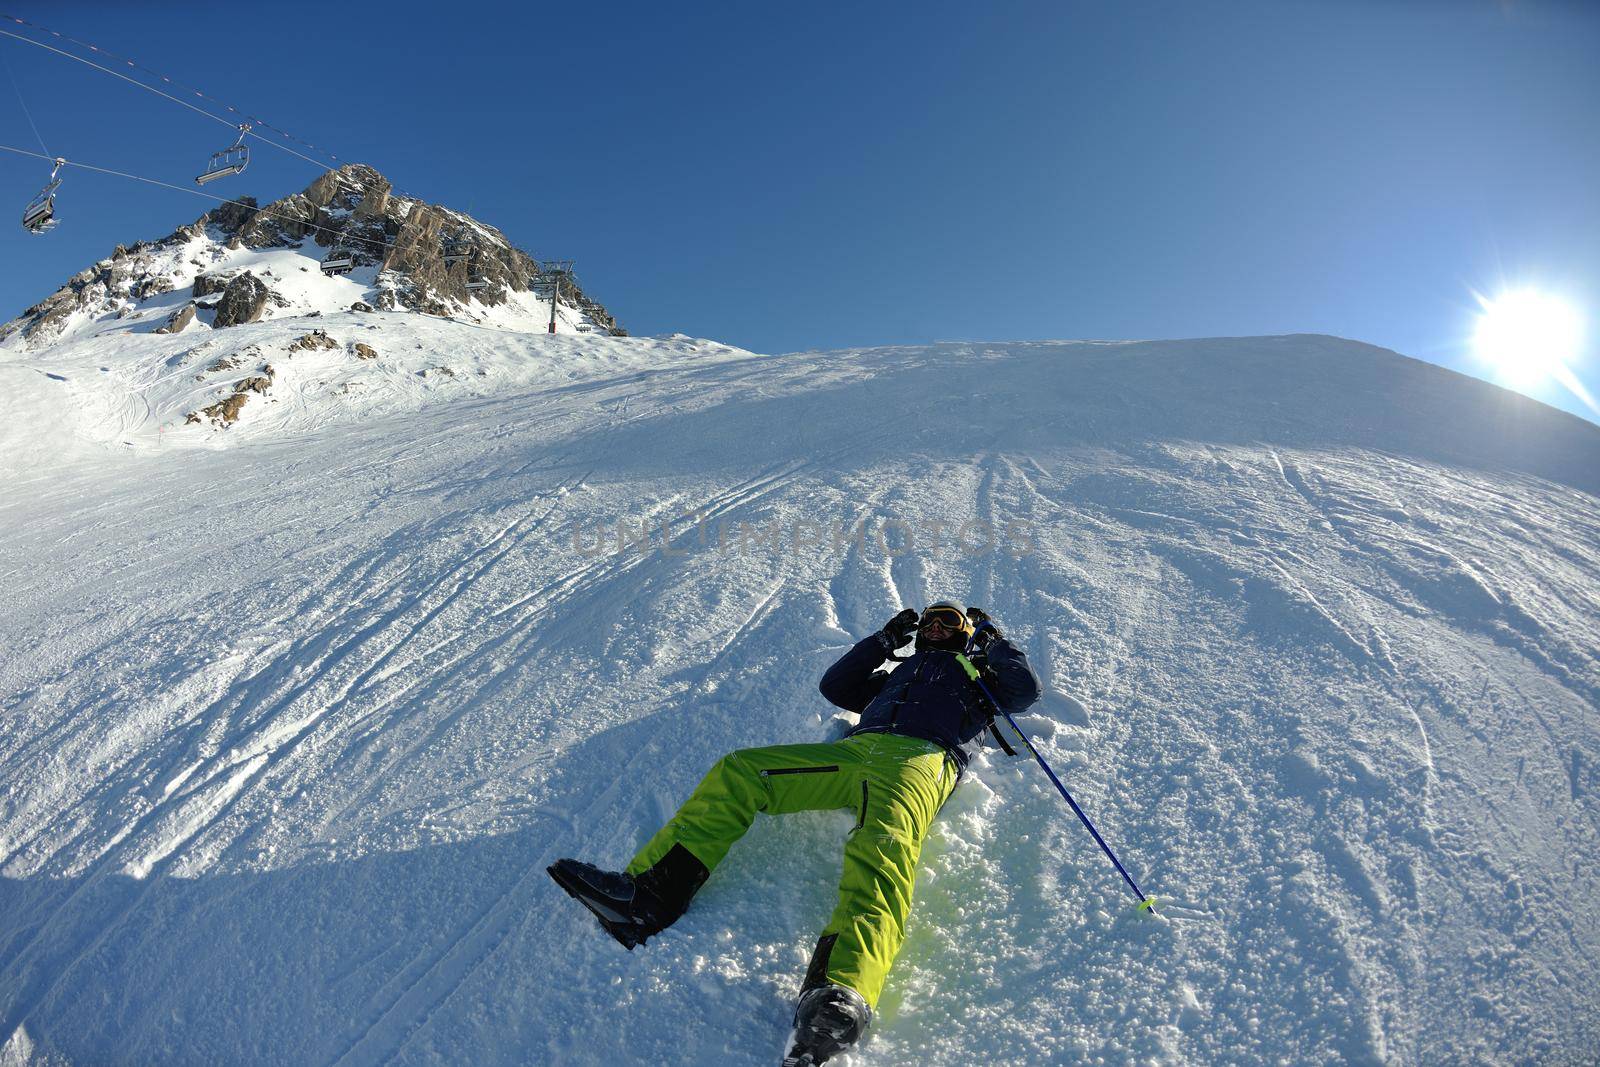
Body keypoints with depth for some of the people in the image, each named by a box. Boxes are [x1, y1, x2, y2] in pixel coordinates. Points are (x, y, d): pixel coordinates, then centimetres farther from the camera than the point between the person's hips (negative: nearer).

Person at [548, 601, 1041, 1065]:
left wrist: (993, 639, 26)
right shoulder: (895, 674, 42)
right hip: (855, 750, 6)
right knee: (738, 770, -12)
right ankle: (647, 893, -22)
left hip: (921, 757, -5)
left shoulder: (977, 672, 33)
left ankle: (842, 992, -62)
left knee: (882, 842, -39)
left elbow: (1026, 690, 18)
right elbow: (834, 686, 35)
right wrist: (885, 639, 34)